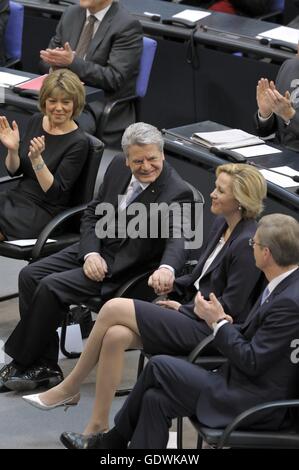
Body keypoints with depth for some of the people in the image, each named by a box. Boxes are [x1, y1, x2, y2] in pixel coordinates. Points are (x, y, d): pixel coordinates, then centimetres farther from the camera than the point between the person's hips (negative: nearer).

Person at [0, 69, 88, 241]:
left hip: (45, 211, -6)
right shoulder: (36, 120, 4)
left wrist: (36, 159, -29)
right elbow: (14, 171, 11)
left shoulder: (78, 142, -14)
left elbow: (55, 193, -16)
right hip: (17, 195, 6)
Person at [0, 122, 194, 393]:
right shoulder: (119, 167, 0)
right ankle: (45, 366, -3)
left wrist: (167, 269, -56)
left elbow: (177, 239, -32)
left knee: (51, 287, -21)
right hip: (96, 249, 7)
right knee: (30, 275, -7)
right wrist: (90, 253, -10)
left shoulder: (177, 193, -19)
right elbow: (93, 213, 9)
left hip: (124, 267, -7)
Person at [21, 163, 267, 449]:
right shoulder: (222, 224, 9)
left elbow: (230, 308, -18)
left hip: (209, 330, -9)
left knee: (113, 308, -16)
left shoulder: (247, 243, -19)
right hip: (194, 312, 9)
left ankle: (70, 387, 1)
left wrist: (183, 310, -7)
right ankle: (97, 426, -8)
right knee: (115, 336, -16)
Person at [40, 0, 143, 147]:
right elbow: (51, 53, 17)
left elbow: (114, 79, -17)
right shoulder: (71, 13, 10)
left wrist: (73, 62, -25)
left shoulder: (127, 26, -11)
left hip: (102, 105, -6)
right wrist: (55, 59, -8)